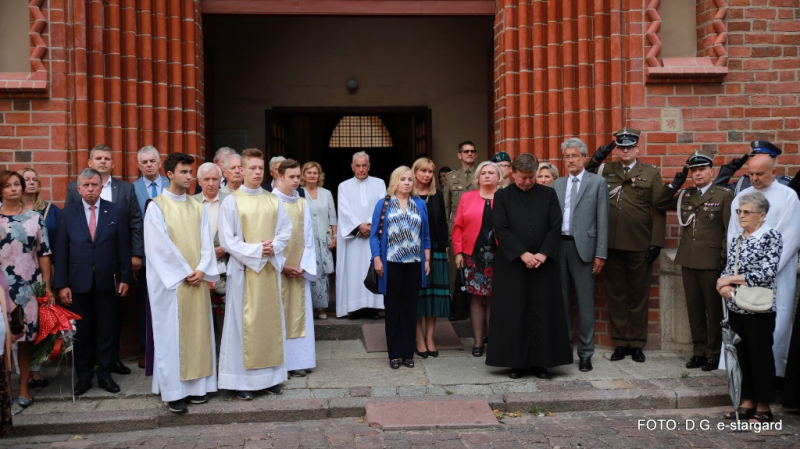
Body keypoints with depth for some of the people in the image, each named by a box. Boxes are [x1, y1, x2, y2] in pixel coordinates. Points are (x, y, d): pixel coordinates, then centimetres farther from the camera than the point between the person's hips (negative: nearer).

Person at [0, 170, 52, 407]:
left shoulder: (35, 217, 5)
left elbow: (44, 253, 5)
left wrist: (47, 287, 2)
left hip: (29, 287, 1)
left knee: (26, 337, 5)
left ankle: (24, 387, 16)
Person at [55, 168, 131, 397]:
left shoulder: (116, 212, 3)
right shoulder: (67, 214, 3)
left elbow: (124, 247, 2)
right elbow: (61, 252, 1)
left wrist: (125, 277, -2)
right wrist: (62, 285, -4)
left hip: (107, 283, 0)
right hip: (78, 283, 0)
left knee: (107, 331, 7)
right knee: (82, 332, 8)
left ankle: (105, 375, 19)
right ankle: (83, 376, 21)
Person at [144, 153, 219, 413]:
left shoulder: (197, 208, 12)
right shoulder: (156, 207, -3)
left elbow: (206, 242, 7)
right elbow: (160, 246, -10)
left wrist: (202, 270, -9)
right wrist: (185, 273, -11)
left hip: (198, 281, 5)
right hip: (171, 282, -5)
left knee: (198, 332, 6)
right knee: (172, 335, -1)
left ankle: (196, 385, 14)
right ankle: (173, 391, 5)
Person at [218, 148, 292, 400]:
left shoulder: (273, 201, 8)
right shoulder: (231, 201, -3)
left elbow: (286, 231, 9)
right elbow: (226, 240, -7)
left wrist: (273, 247, -10)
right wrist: (255, 251, -15)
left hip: (270, 268, 4)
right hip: (243, 270, -4)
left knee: (270, 321, 7)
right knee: (243, 322, -1)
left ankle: (271, 376, 16)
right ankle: (241, 380, 7)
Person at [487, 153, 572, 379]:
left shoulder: (548, 194, 7)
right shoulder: (502, 197, 3)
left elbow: (555, 227, 1)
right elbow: (501, 229, -5)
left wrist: (542, 254, -11)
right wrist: (523, 254, -14)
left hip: (544, 263, 1)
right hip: (512, 264, -1)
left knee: (543, 313, 3)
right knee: (514, 314, 2)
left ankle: (540, 361, 11)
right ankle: (516, 362, 11)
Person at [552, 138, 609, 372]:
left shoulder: (597, 182, 3)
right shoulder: (557, 184, 14)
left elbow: (602, 220, -1)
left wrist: (600, 254, -7)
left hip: (582, 247, -4)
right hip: (558, 245, 4)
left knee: (585, 302, 0)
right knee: (561, 300, 10)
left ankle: (585, 353, 7)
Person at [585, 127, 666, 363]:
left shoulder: (651, 173, 4)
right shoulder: (605, 170, 9)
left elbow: (658, 211, 1)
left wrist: (656, 243, -7)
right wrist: (595, 159, -4)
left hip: (639, 245, -2)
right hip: (611, 244, 2)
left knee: (638, 296, 7)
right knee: (615, 295, 7)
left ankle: (637, 344, 17)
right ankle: (620, 343, 17)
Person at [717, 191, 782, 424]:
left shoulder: (771, 236, -9)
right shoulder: (737, 237, 11)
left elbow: (767, 274, -17)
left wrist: (731, 279, -14)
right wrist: (724, 285, -10)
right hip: (736, 306, 6)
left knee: (760, 355, 2)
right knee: (743, 354, 12)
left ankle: (764, 407, 14)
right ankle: (748, 402, 23)